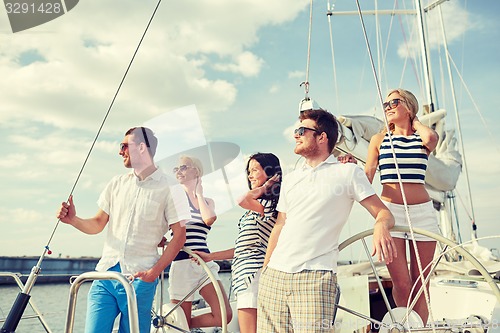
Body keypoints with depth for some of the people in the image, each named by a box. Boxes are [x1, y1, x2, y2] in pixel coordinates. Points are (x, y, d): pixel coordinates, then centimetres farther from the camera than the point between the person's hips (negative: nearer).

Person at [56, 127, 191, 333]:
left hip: (140, 278, -4)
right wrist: (73, 220, -6)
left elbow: (179, 235, -5)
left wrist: (154, 272, -12)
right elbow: (97, 224, 14)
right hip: (105, 273, 4)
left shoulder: (168, 188, -4)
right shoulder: (117, 183, 11)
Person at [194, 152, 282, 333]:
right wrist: (210, 256, 23)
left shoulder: (272, 203, -8)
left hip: (252, 272, -9)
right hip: (244, 272, 9)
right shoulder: (256, 208, 21)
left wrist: (263, 187, -9)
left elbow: (243, 200, -29)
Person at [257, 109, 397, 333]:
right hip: (273, 275, 5)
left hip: (315, 277, -5)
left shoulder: (348, 172, 4)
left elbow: (384, 213, 0)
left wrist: (381, 225, -23)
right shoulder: (290, 179, 20)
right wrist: (265, 268, 16)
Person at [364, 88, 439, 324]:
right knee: (401, 284, -3)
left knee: (420, 284, 6)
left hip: (423, 212, 1)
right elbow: (366, 179, 6)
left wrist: (414, 121, 2)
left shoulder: (423, 138, 9)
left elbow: (431, 138, -17)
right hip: (391, 211, 0)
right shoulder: (379, 139, 10)